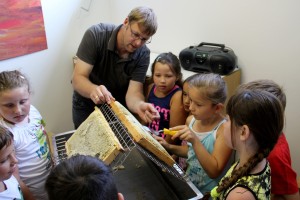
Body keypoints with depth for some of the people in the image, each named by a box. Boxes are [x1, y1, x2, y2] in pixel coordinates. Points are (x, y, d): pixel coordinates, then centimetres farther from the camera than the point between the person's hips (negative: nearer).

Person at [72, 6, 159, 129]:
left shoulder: (143, 54, -21)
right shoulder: (96, 35, -26)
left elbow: (133, 92, -27)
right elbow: (78, 78, -29)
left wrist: (140, 105, -51)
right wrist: (93, 90, -51)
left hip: (118, 106, 1)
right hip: (86, 103, -1)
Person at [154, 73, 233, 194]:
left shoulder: (224, 130, -21)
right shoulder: (191, 120, -3)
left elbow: (214, 172, -24)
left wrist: (195, 141, -32)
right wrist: (170, 147, -2)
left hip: (209, 193, -6)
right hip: (188, 184, 6)